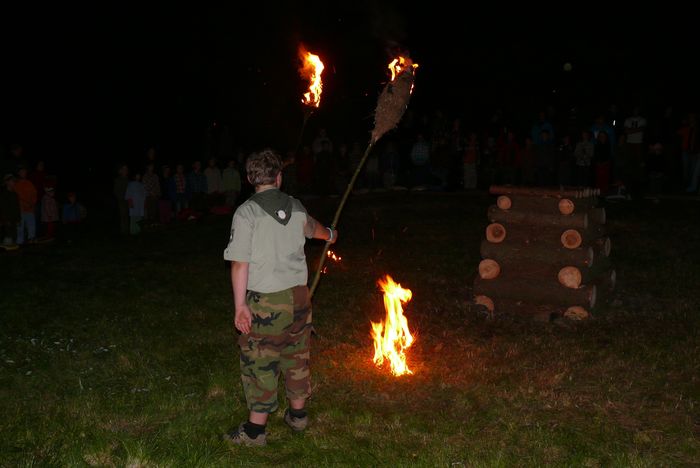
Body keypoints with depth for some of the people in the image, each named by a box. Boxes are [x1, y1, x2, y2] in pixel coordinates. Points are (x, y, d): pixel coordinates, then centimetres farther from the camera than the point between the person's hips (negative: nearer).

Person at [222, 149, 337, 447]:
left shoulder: (247, 212, -14)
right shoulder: (295, 207, 5)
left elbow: (240, 263, -17)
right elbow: (311, 226, 28)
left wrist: (240, 306, -11)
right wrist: (329, 235, 51)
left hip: (265, 302, -5)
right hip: (298, 296, 6)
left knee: (259, 362, 5)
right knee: (297, 355, 19)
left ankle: (255, 430, 15)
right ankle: (298, 415, 36)